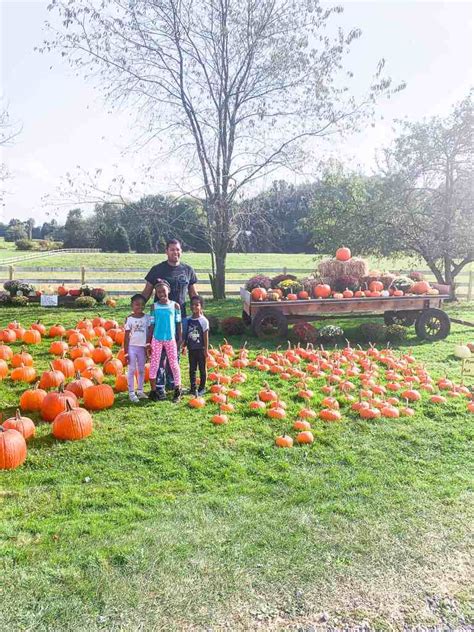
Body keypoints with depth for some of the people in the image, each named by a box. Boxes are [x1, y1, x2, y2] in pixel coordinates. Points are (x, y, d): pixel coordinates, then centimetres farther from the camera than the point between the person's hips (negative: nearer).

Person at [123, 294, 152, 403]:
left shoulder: (147, 318, 1)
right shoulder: (129, 319, -5)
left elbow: (149, 333, 4)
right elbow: (127, 336, -5)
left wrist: (148, 346, -1)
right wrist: (126, 352, -7)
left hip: (143, 347, 3)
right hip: (132, 347, -3)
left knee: (142, 370, 11)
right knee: (132, 370, 1)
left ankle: (140, 391, 21)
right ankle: (131, 393, 6)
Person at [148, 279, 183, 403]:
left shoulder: (175, 305, 0)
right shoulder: (154, 306, 1)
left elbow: (178, 323, 3)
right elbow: (152, 324, 3)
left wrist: (180, 339, 1)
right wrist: (149, 341, 1)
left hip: (171, 339, 0)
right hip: (157, 339, 1)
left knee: (174, 363, 4)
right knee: (154, 364, 3)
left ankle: (178, 390, 13)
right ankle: (154, 390, 13)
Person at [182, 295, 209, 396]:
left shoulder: (203, 320, -9)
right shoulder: (188, 320, 4)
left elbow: (206, 336, -9)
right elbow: (185, 334, 9)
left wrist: (206, 349, -10)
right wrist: (184, 346, 7)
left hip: (200, 348, -4)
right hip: (191, 348, 4)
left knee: (202, 368, 6)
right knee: (192, 368, 10)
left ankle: (202, 388, 16)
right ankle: (193, 387, 19)